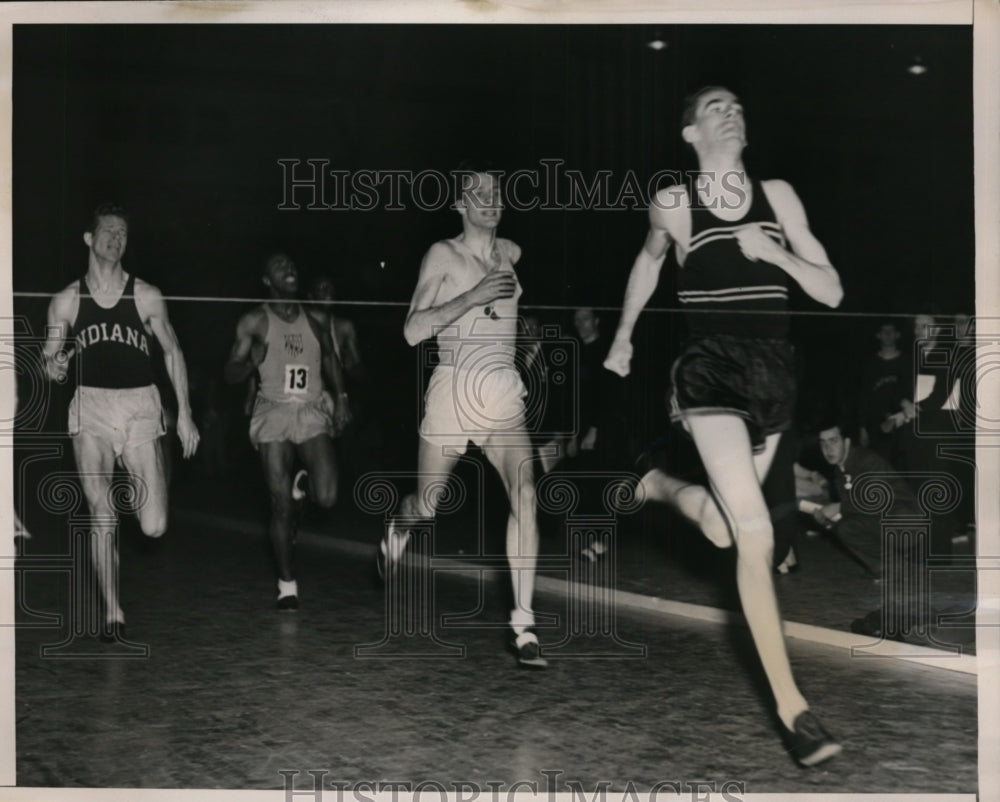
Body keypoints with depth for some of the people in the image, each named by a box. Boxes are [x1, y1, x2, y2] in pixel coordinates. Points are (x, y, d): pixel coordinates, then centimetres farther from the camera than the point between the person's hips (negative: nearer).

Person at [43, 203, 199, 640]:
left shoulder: (146, 296, 2)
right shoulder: (66, 301, 4)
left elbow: (172, 351, 10)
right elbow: (48, 363, 11)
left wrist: (185, 415, 6)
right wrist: (54, 367, -15)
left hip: (140, 407, -1)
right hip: (90, 407, 1)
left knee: (155, 527, -9)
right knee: (102, 518, -8)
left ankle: (143, 487, 28)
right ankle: (112, 612, 6)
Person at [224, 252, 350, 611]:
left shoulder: (317, 319, 8)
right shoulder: (254, 322, 1)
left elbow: (330, 359, 25)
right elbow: (231, 374, 2)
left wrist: (341, 398, 15)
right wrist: (251, 362, -19)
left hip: (312, 412, 2)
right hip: (273, 413, -2)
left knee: (327, 498, -15)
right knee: (280, 506, -3)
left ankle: (303, 484, 23)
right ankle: (287, 584, 10)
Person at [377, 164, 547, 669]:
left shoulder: (510, 253, 9)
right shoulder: (443, 254, -5)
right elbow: (413, 331, -15)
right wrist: (473, 297, -22)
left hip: (503, 397, 3)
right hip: (452, 393, -3)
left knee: (525, 494, -20)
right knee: (427, 505, 12)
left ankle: (522, 625, -18)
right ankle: (395, 536, 51)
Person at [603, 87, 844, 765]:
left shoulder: (777, 196, 4)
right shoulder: (673, 203, -1)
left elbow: (832, 292, 2)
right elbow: (649, 260, 22)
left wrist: (772, 253, -13)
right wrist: (623, 336, 28)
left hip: (774, 371, 4)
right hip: (712, 370, -4)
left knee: (726, 530, 18)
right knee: (757, 537, -17)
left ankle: (658, 484, 51)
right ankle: (792, 707, -11)